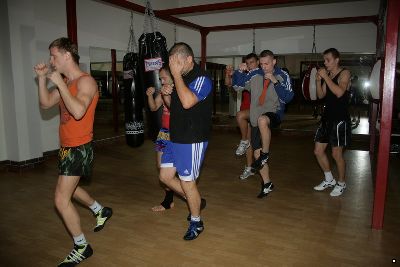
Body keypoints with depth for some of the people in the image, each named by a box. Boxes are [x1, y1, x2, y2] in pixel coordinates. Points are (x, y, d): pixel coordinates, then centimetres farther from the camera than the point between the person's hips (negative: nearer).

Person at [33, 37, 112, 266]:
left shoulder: (85, 81, -18)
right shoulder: (67, 82, 10)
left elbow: (78, 112, -33)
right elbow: (46, 104, 13)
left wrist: (59, 82, -25)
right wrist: (42, 77, 4)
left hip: (79, 148, -10)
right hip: (68, 147, 10)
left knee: (62, 200, -7)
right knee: (68, 188, 27)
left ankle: (82, 247, 10)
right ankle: (101, 211, 47)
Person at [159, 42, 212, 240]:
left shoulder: (201, 78, -16)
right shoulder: (181, 77, 10)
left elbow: (188, 102, -34)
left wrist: (177, 75, -26)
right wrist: (166, 94, -1)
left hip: (192, 140, -9)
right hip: (176, 137, 9)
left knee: (187, 182, 2)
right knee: (165, 176, 12)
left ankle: (196, 222, 25)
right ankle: (195, 201, 33)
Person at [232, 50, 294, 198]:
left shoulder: (283, 76, -3)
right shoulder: (254, 74, 2)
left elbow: (288, 97, -12)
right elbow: (237, 85, 7)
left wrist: (275, 81, -19)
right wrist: (239, 71, -10)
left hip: (274, 114, -4)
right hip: (256, 120, 4)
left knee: (262, 120, -40)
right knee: (257, 153, 7)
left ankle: (265, 154, -18)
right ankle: (267, 184, 26)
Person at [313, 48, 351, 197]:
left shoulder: (344, 73, -9)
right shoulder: (327, 75, 12)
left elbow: (339, 92, -25)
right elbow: (320, 95, 8)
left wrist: (326, 77, -22)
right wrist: (318, 80, -6)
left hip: (340, 120, -7)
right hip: (327, 118, 8)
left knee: (336, 154, 0)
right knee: (318, 151, 9)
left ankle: (341, 184, 20)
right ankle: (329, 180, 26)